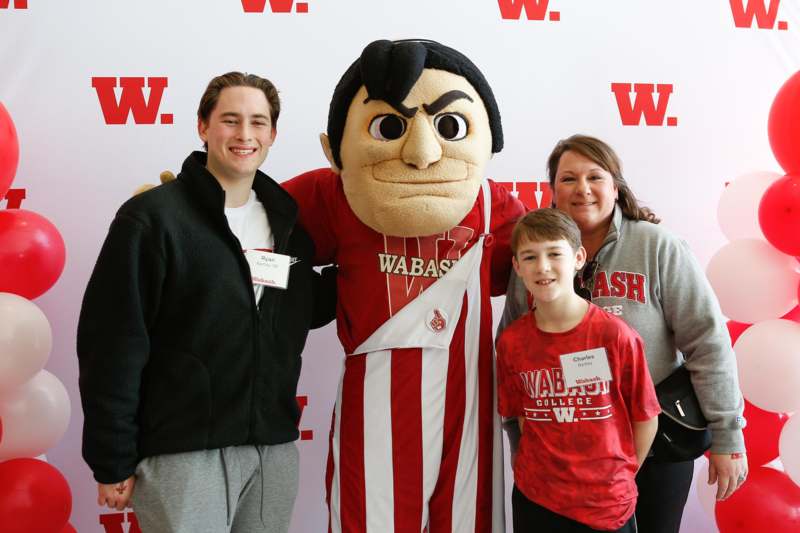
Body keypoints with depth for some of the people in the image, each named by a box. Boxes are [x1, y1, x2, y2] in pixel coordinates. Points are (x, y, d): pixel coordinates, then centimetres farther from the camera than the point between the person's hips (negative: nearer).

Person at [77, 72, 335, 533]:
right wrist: (113, 462, -10)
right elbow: (112, 346, -10)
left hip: (276, 450, 5)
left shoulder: (287, 221, 9)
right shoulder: (153, 217, -8)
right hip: (183, 452, -5)